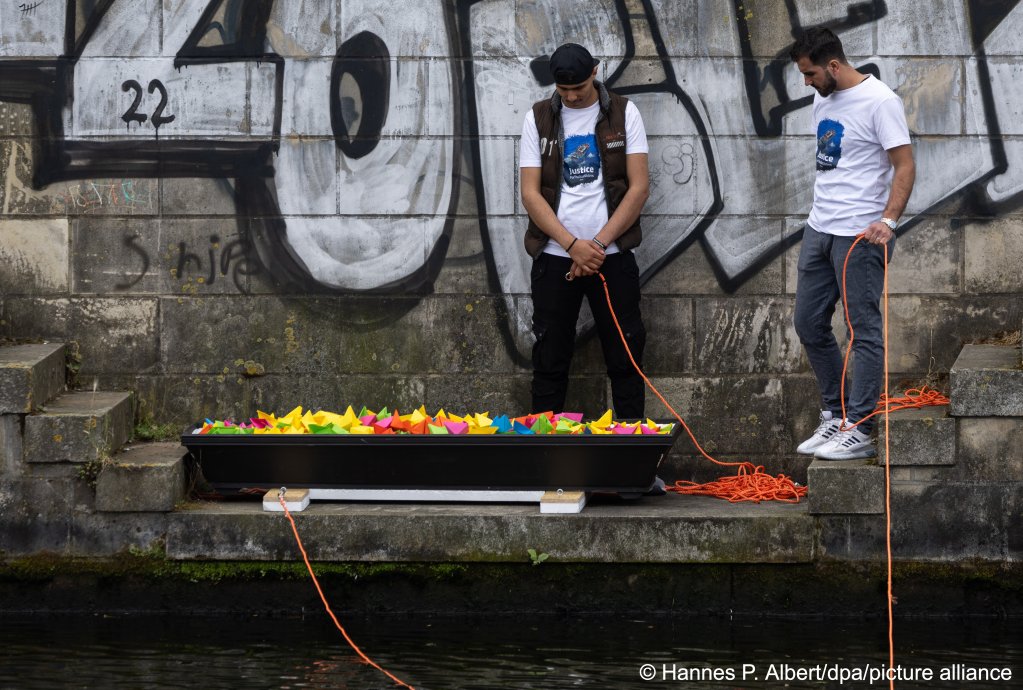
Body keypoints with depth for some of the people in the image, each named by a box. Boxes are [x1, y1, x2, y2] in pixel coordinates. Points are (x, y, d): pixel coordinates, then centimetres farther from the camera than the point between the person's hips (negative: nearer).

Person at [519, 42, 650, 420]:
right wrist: (573, 244, -14)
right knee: (550, 360, 3)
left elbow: (639, 187, -3)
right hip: (554, 257, 1)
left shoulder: (624, 113, 2)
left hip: (612, 255, 0)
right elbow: (530, 193, -2)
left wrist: (599, 243, -11)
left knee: (624, 359, 1)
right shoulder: (538, 118, 4)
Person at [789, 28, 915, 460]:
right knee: (809, 325, 13)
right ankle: (835, 413, 24)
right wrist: (821, 212, 19)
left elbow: (904, 165, -17)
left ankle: (858, 430, -1)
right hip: (819, 229, 9)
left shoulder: (878, 101, -14)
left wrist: (889, 220, -28)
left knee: (864, 331, -3)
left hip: (859, 234, -9)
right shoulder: (823, 100, 12)